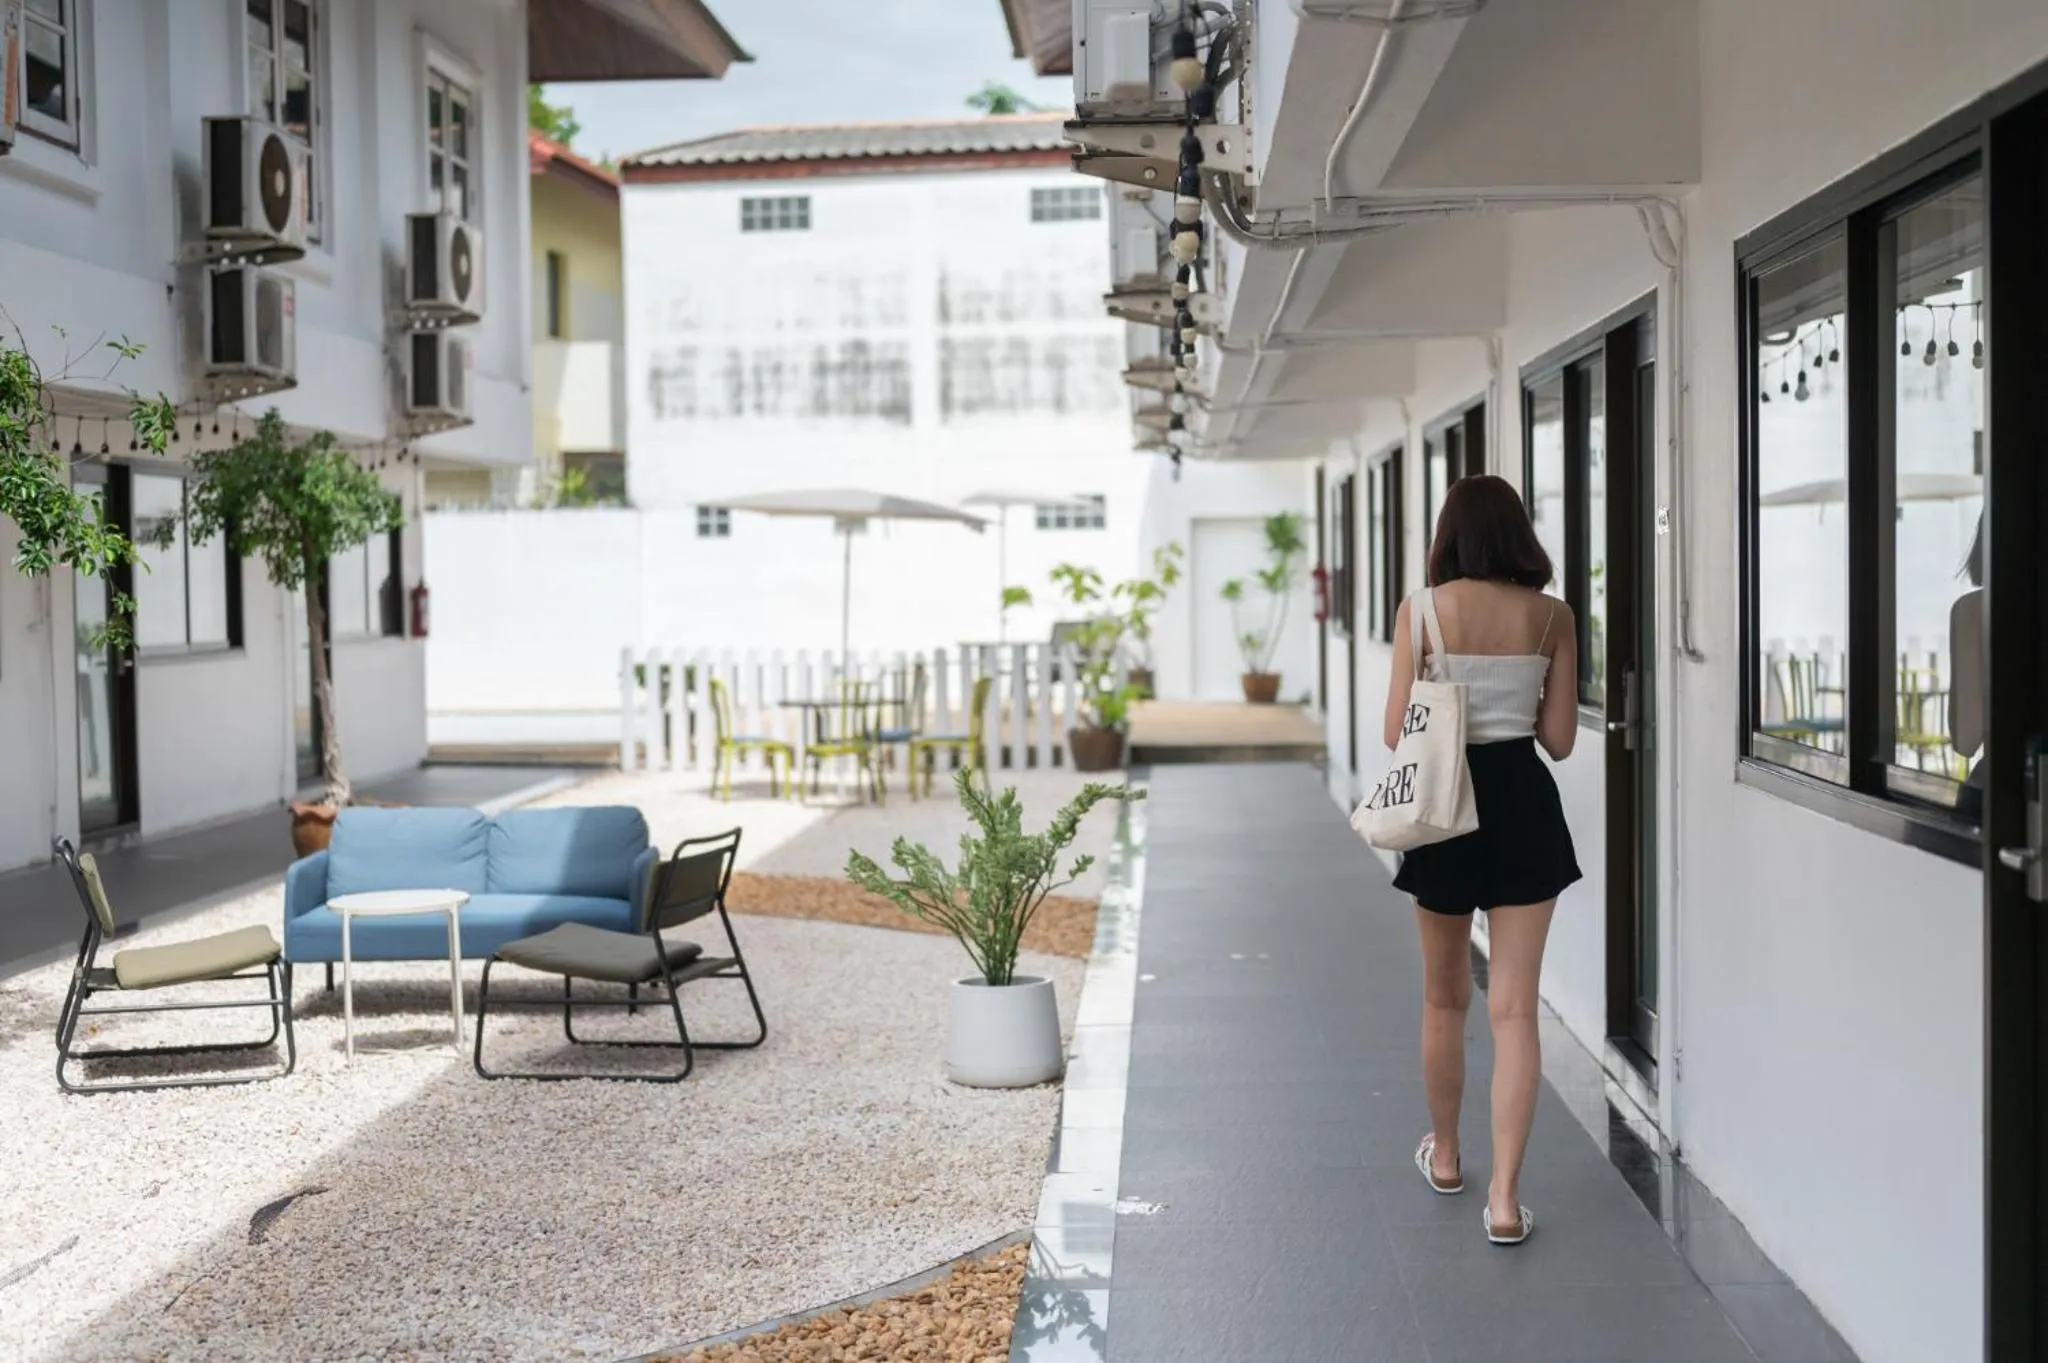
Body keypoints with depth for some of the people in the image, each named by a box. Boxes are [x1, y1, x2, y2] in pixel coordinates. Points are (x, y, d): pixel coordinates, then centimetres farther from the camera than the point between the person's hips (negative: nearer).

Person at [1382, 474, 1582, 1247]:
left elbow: (1397, 734, -6)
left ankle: (1445, 1156, 35)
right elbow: (1559, 739, 2)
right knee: (1515, 1007, 2)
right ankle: (1504, 1197, -3)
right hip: (1524, 803, 1)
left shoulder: (1422, 609, -6)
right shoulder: (1552, 616, 0)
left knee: (1445, 998, 18)